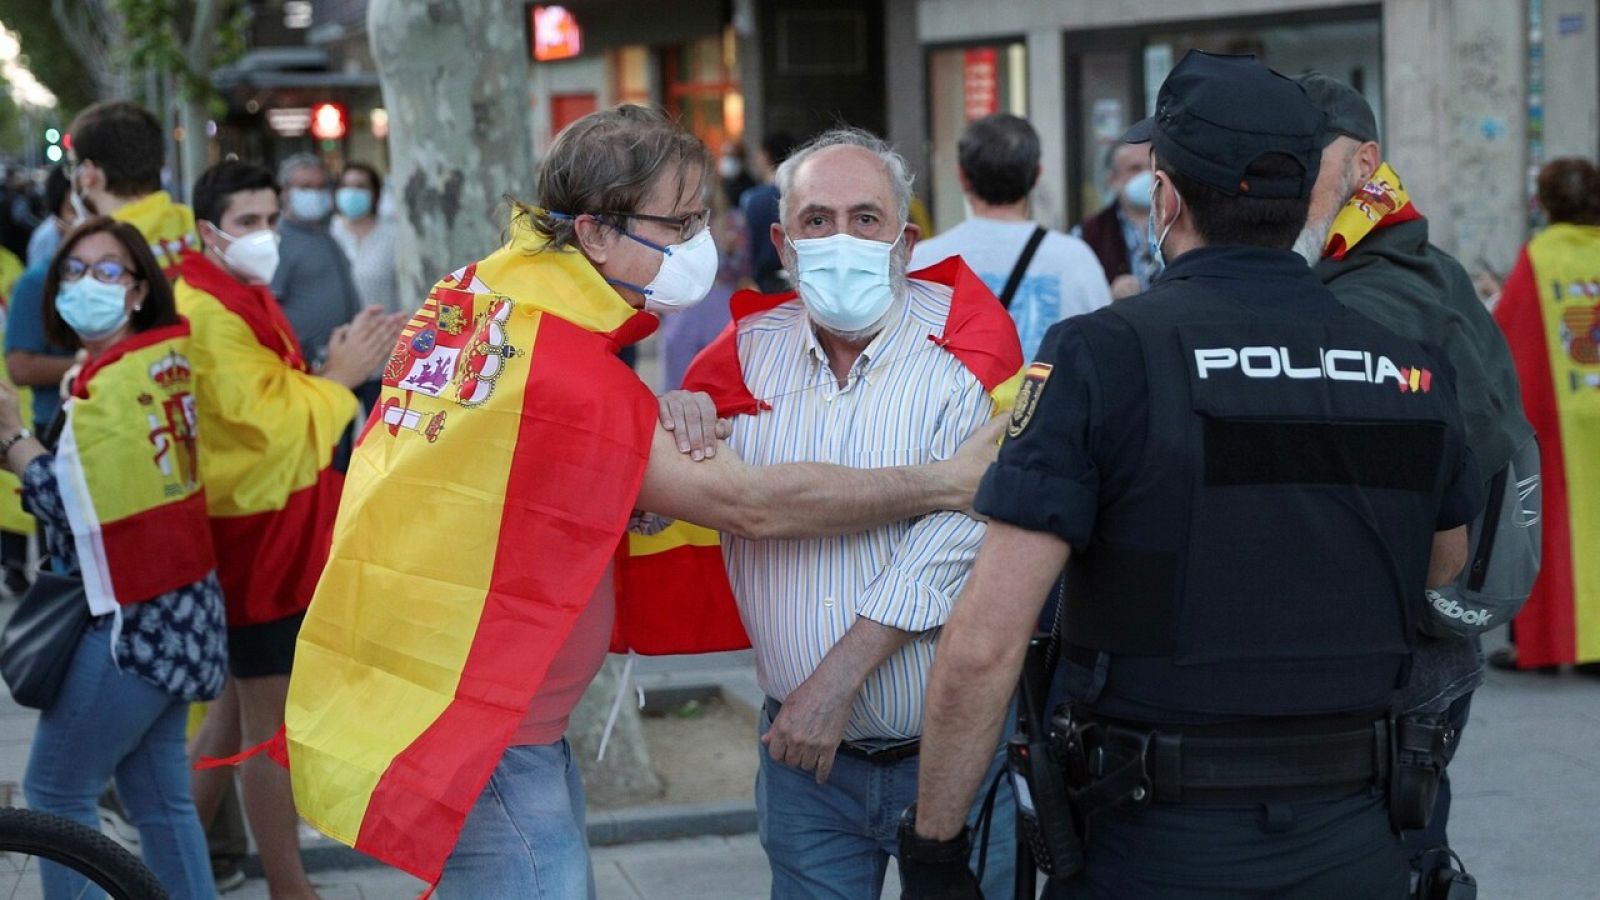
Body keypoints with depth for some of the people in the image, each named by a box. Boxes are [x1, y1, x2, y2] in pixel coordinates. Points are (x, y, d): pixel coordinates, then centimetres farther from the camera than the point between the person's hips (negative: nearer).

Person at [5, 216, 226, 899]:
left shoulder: (113, 380, -18)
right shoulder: (170, 354, 8)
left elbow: (81, 509, -21)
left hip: (132, 622, -9)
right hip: (179, 609, 9)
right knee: (156, 795, 14)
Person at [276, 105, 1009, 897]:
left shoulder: (481, 293, 3)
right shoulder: (560, 370, -24)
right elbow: (751, 504, -23)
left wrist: (672, 415, -14)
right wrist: (948, 482, -17)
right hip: (476, 727, -9)